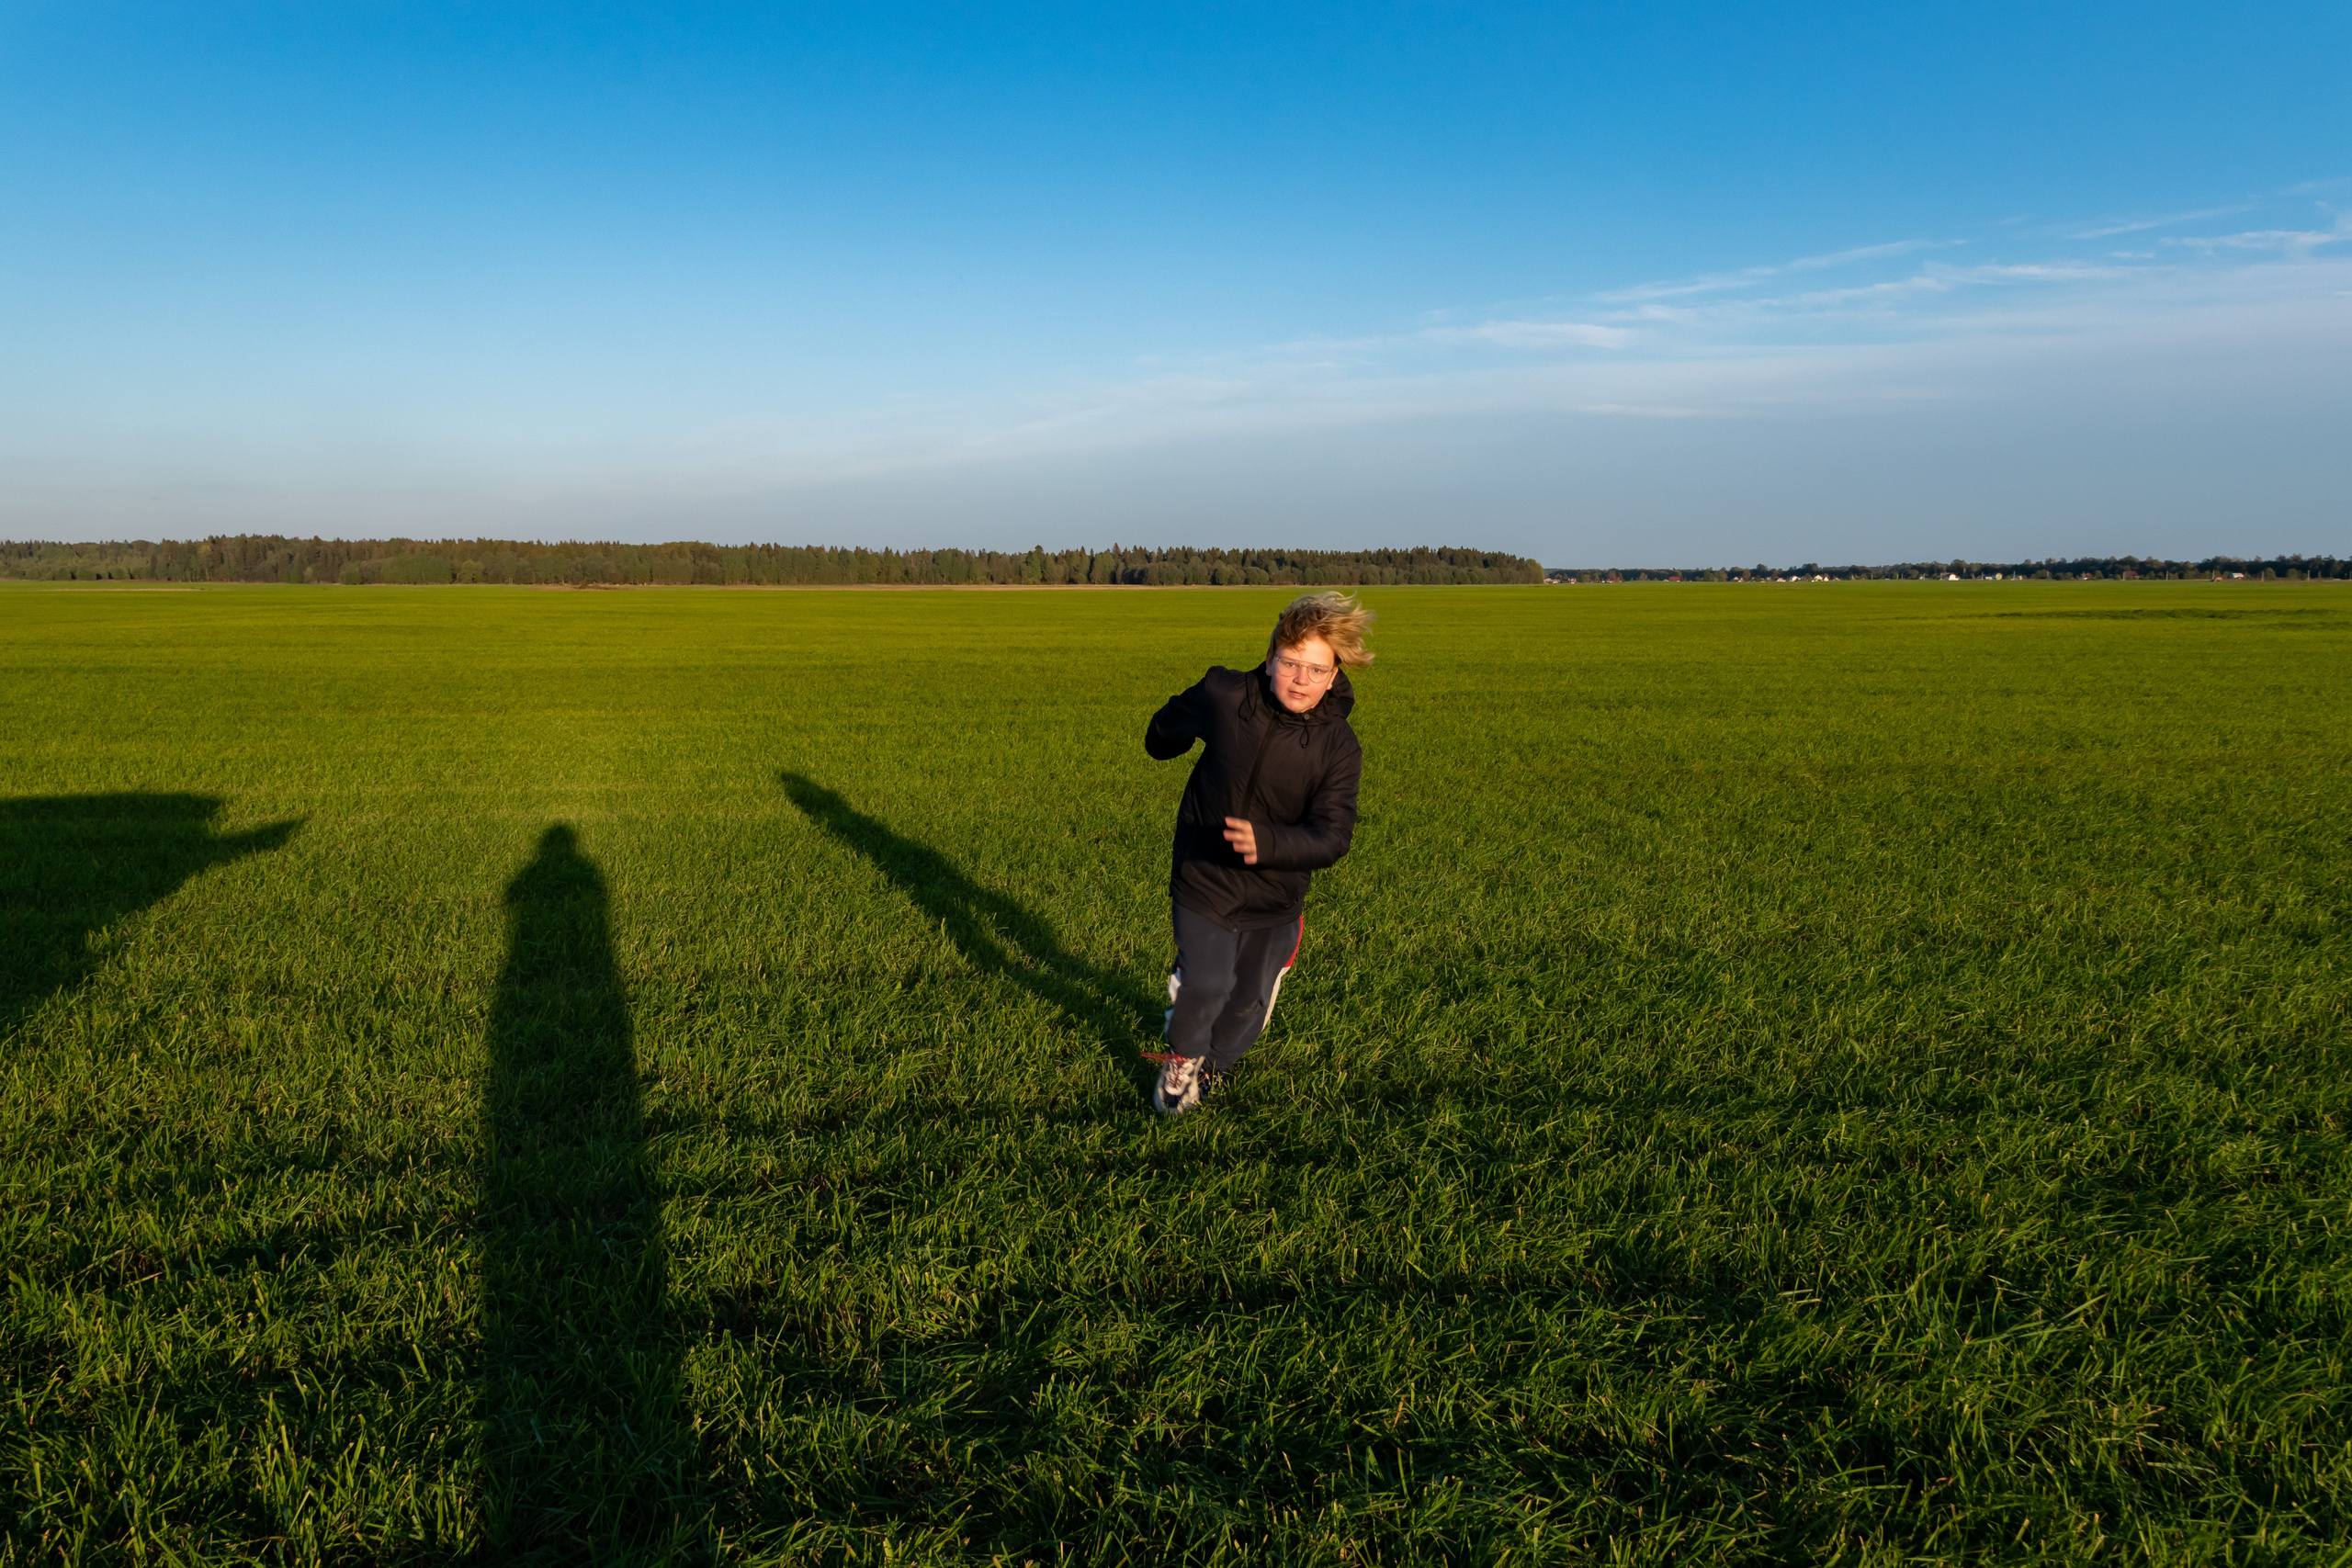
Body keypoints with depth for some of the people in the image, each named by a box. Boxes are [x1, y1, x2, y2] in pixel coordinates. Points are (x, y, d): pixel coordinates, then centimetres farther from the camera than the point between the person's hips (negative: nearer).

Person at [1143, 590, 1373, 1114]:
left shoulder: (1340, 749, -18)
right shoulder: (1223, 695, -18)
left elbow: (1331, 836, -25)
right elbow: (1172, 724, 7)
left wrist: (1268, 843, -44)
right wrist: (1163, 740, 29)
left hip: (1275, 894, 2)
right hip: (1204, 878, -1)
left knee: (1250, 1000, 13)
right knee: (1207, 985, -13)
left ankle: (1210, 1065, 46)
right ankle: (1183, 1057, 21)